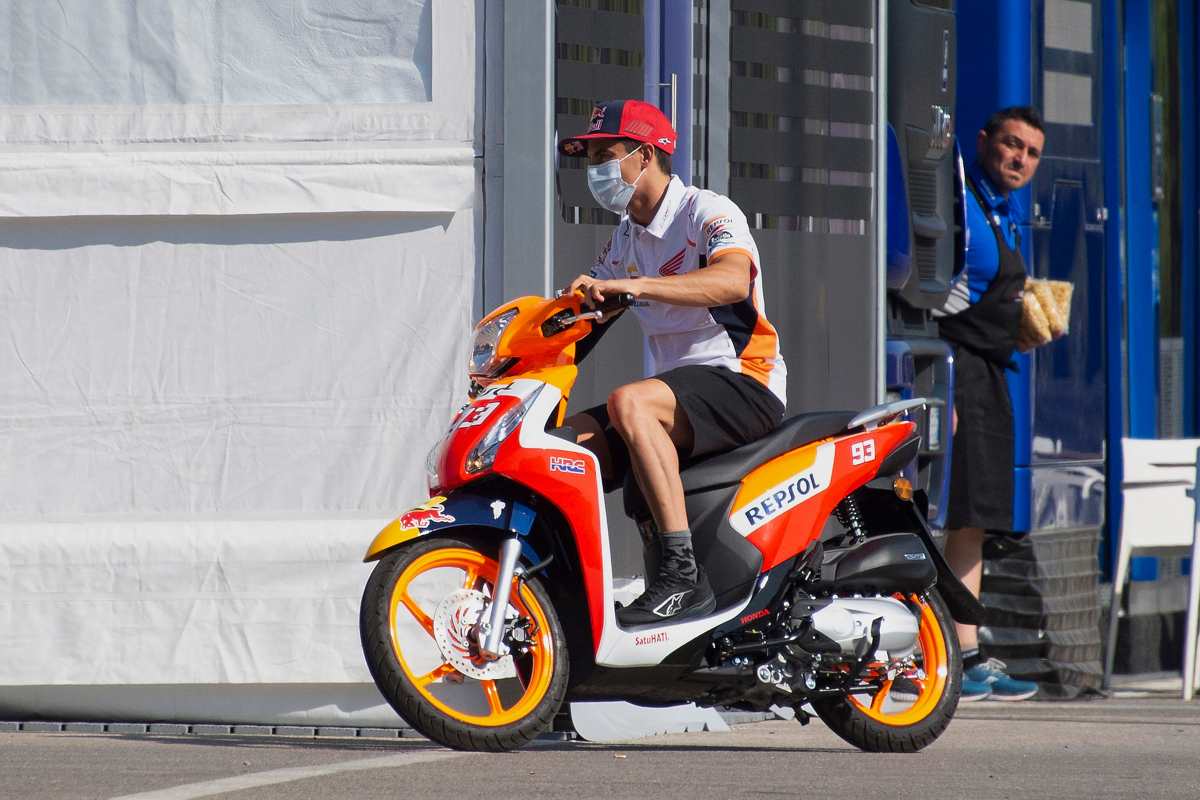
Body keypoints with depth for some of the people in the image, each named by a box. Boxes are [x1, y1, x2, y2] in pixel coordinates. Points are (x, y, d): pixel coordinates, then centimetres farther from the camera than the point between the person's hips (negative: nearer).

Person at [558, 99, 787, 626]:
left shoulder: (708, 212, -8)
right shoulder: (625, 240, 19)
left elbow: (732, 280, -30)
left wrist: (635, 285, -40)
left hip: (744, 384, -8)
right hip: (678, 388, 8)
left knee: (629, 403, -35)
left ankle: (684, 574, -38)